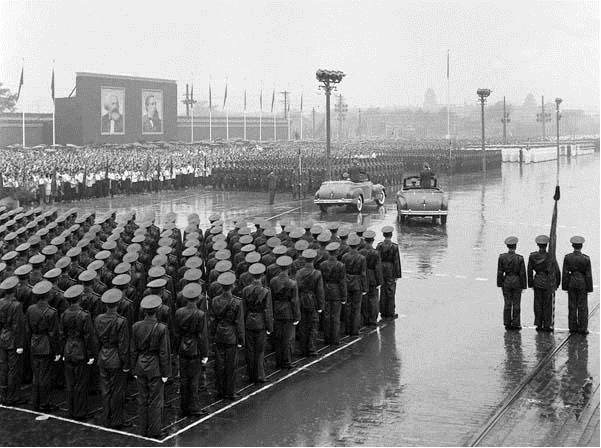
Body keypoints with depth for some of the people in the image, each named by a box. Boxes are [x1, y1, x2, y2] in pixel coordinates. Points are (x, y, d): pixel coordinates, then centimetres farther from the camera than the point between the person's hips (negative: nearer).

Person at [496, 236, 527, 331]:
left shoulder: (502, 257, -7)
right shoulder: (520, 258, -10)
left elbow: (500, 272, -3)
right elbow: (523, 273, -7)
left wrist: (500, 284, 6)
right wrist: (523, 286, 2)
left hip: (506, 281, 2)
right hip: (517, 282, -2)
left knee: (507, 304, 8)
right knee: (516, 304, 6)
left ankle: (507, 324, 10)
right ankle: (516, 324, 9)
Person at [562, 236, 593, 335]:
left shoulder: (567, 257, -6)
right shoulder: (586, 259, -11)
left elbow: (565, 273, -3)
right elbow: (589, 275, -7)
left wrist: (565, 286, 5)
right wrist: (589, 288, 0)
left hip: (571, 282, 2)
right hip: (582, 283, -2)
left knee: (572, 306, 9)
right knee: (582, 306, 5)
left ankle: (572, 327, 13)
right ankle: (582, 328, 6)